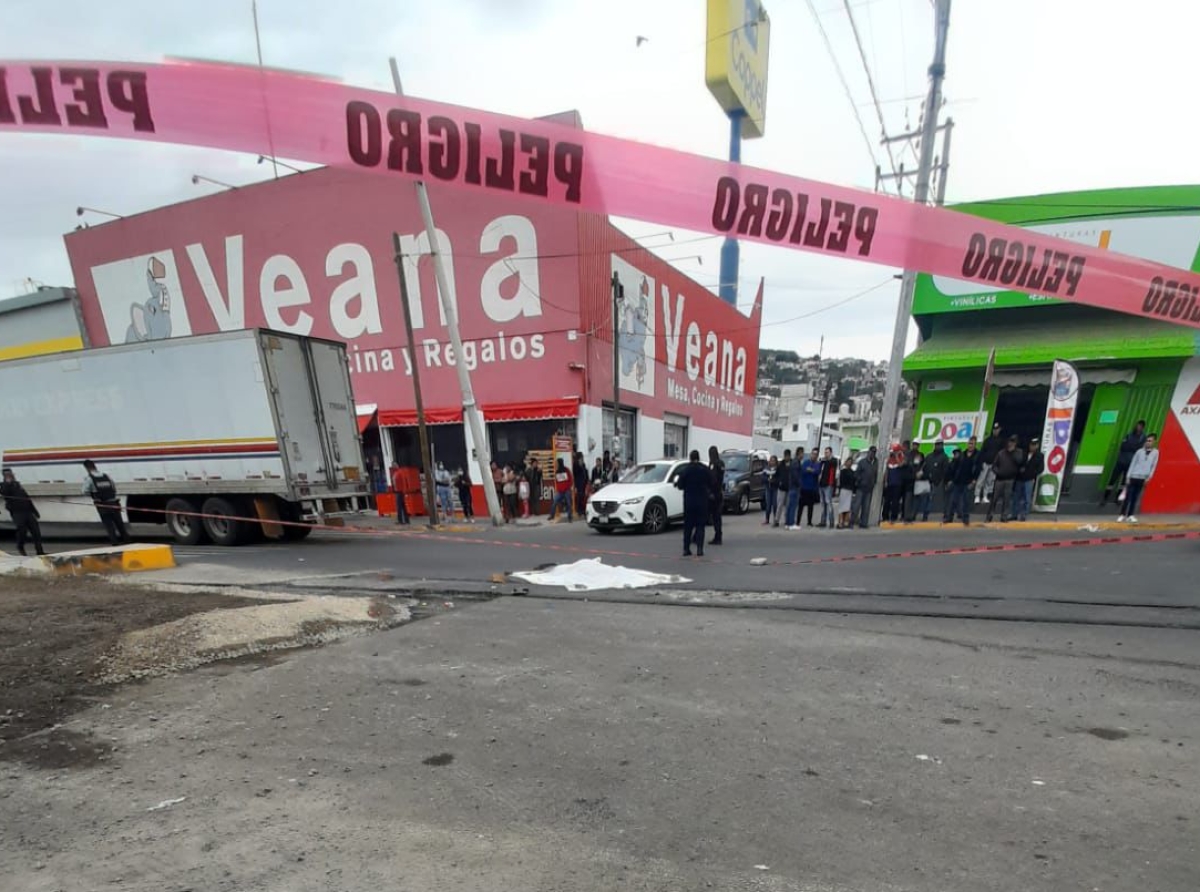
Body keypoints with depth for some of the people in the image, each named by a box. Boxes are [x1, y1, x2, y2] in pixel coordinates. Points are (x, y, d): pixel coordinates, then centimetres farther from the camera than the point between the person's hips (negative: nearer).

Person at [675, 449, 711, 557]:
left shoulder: (684, 470, -7)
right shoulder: (705, 470, -2)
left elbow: (680, 486, -6)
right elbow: (711, 485, 2)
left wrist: (676, 481, 15)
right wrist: (710, 494, 21)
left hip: (689, 501, 0)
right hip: (702, 501, 0)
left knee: (688, 526, 7)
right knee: (700, 525, 5)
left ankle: (686, 549, 5)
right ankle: (699, 549, -3)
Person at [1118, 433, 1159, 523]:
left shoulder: (1155, 452, 1)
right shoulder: (1139, 451, 0)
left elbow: (1153, 466, 3)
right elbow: (1132, 464, 3)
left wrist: (1149, 477, -2)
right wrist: (1128, 476, -1)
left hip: (1143, 478, 1)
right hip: (1133, 477, -1)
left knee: (1136, 498, 5)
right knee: (1128, 497, -1)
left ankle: (1130, 515, 11)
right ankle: (1123, 515, 4)